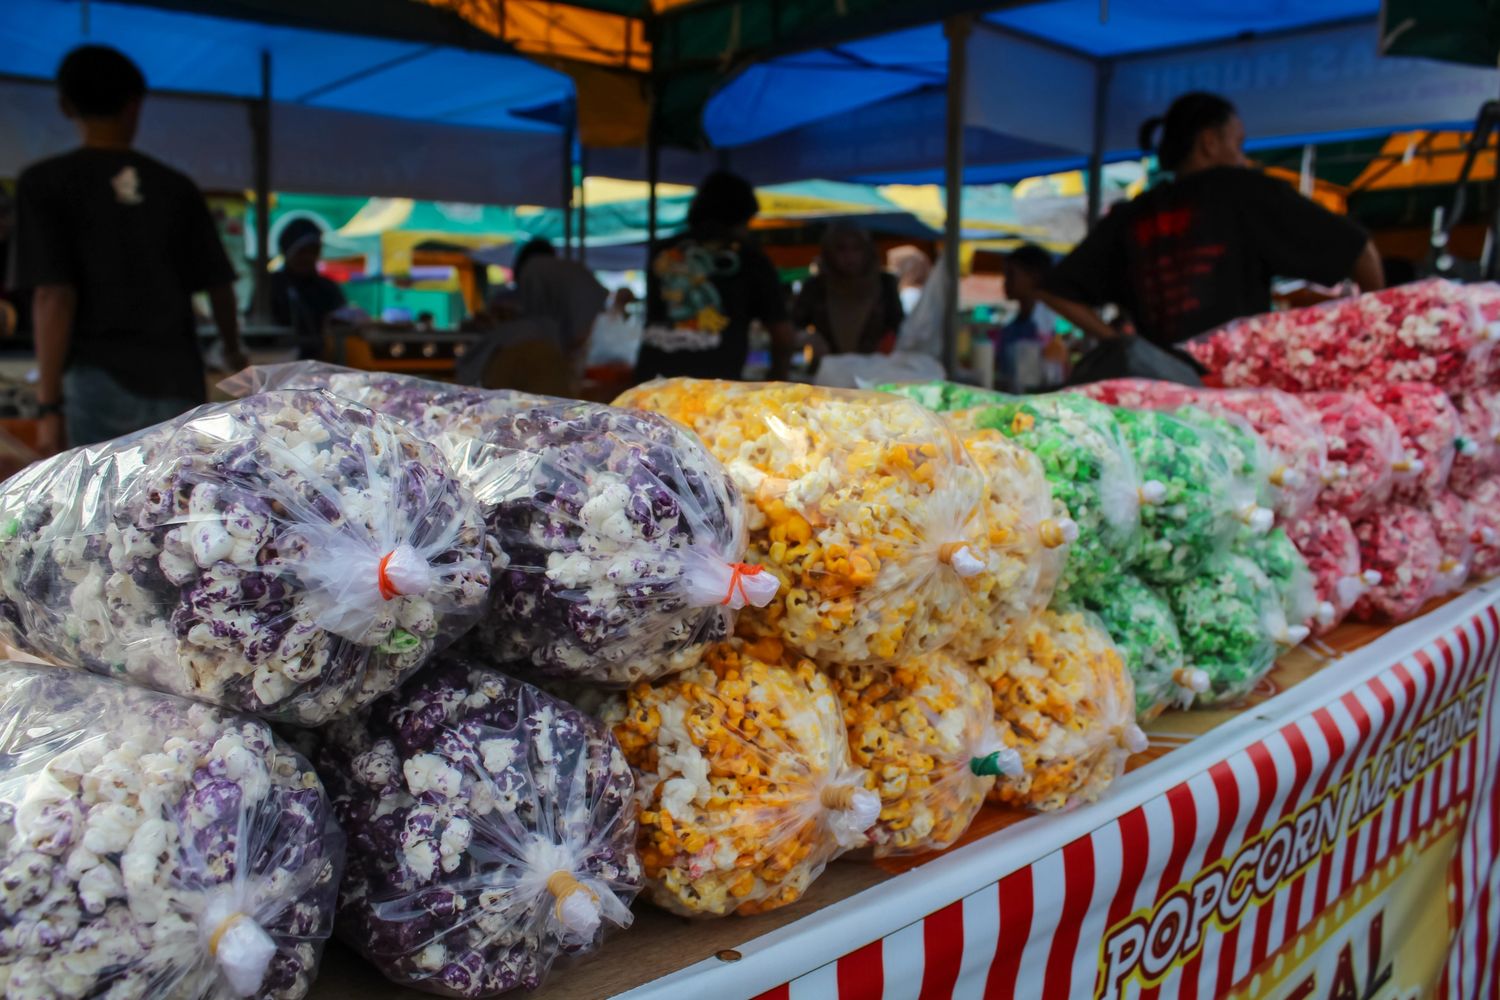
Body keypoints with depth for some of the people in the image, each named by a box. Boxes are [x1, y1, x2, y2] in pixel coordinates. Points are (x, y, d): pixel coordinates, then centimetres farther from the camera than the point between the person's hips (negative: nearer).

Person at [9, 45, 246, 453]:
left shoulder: (45, 182, -1)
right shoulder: (175, 186, 9)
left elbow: (53, 295, -10)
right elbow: (218, 284, 12)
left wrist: (49, 402, -7)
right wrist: (233, 349, 31)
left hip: (101, 381, -3)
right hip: (178, 382, 3)